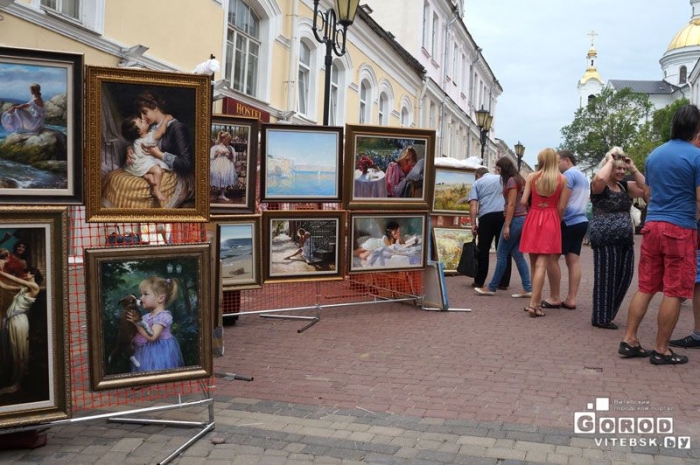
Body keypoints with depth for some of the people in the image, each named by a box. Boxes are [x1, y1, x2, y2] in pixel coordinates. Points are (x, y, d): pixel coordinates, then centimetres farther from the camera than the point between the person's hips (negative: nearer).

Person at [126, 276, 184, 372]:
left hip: (159, 353, -8)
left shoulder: (163, 316, -13)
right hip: (147, 354, 8)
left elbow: (152, 336, -22)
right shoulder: (147, 316, 13)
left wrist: (136, 323, -18)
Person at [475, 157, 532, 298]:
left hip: (515, 219, -9)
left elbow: (511, 205, -16)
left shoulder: (511, 181, -10)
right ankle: (527, 288, 7)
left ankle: (492, 288, 3)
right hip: (522, 219, 9)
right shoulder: (519, 180, 17)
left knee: (501, 254, -3)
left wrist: (506, 226, -18)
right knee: (517, 255, 9)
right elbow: (522, 202, 15)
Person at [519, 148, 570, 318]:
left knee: (534, 263, 13)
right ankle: (533, 304, -12)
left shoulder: (532, 176, 1)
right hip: (551, 221, -2)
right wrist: (557, 222, 12)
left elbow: (523, 201, -4)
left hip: (533, 219, 2)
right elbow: (561, 207, -3)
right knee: (541, 264, -5)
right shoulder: (562, 179, 0)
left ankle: (537, 300, 21)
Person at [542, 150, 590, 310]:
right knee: (573, 260, 4)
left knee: (552, 258, -4)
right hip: (581, 221, 9)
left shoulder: (569, 174, -9)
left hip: (568, 222, -9)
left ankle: (555, 298, -2)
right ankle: (571, 299, 2)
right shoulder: (583, 176, 21)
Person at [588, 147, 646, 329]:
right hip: (605, 239, -7)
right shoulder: (599, 186, -6)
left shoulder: (624, 186, 15)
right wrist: (610, 160, -14)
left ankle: (606, 315, 23)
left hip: (625, 240, 8)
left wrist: (633, 168, 3)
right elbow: (600, 178, -30)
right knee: (606, 278, -3)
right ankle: (600, 318, 8)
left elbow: (645, 188, 6)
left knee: (623, 278, 10)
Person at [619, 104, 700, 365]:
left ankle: (629, 341, 14)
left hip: (652, 226, 6)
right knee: (673, 292, 1)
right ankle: (661, 351, 7)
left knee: (645, 288, 12)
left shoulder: (654, 154, 12)